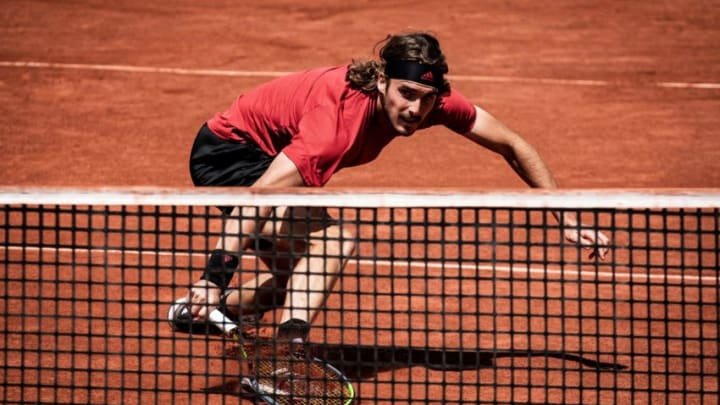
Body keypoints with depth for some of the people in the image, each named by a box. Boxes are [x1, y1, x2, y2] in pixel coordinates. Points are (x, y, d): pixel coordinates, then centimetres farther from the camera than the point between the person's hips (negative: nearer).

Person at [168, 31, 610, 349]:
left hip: (269, 154, 8)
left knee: (296, 281, 21)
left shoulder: (431, 98, -19)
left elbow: (512, 145, -6)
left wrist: (567, 218, -8)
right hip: (227, 148, -8)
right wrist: (215, 278, -55)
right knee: (332, 240, -30)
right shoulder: (341, 119, -40)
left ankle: (199, 312, 36)